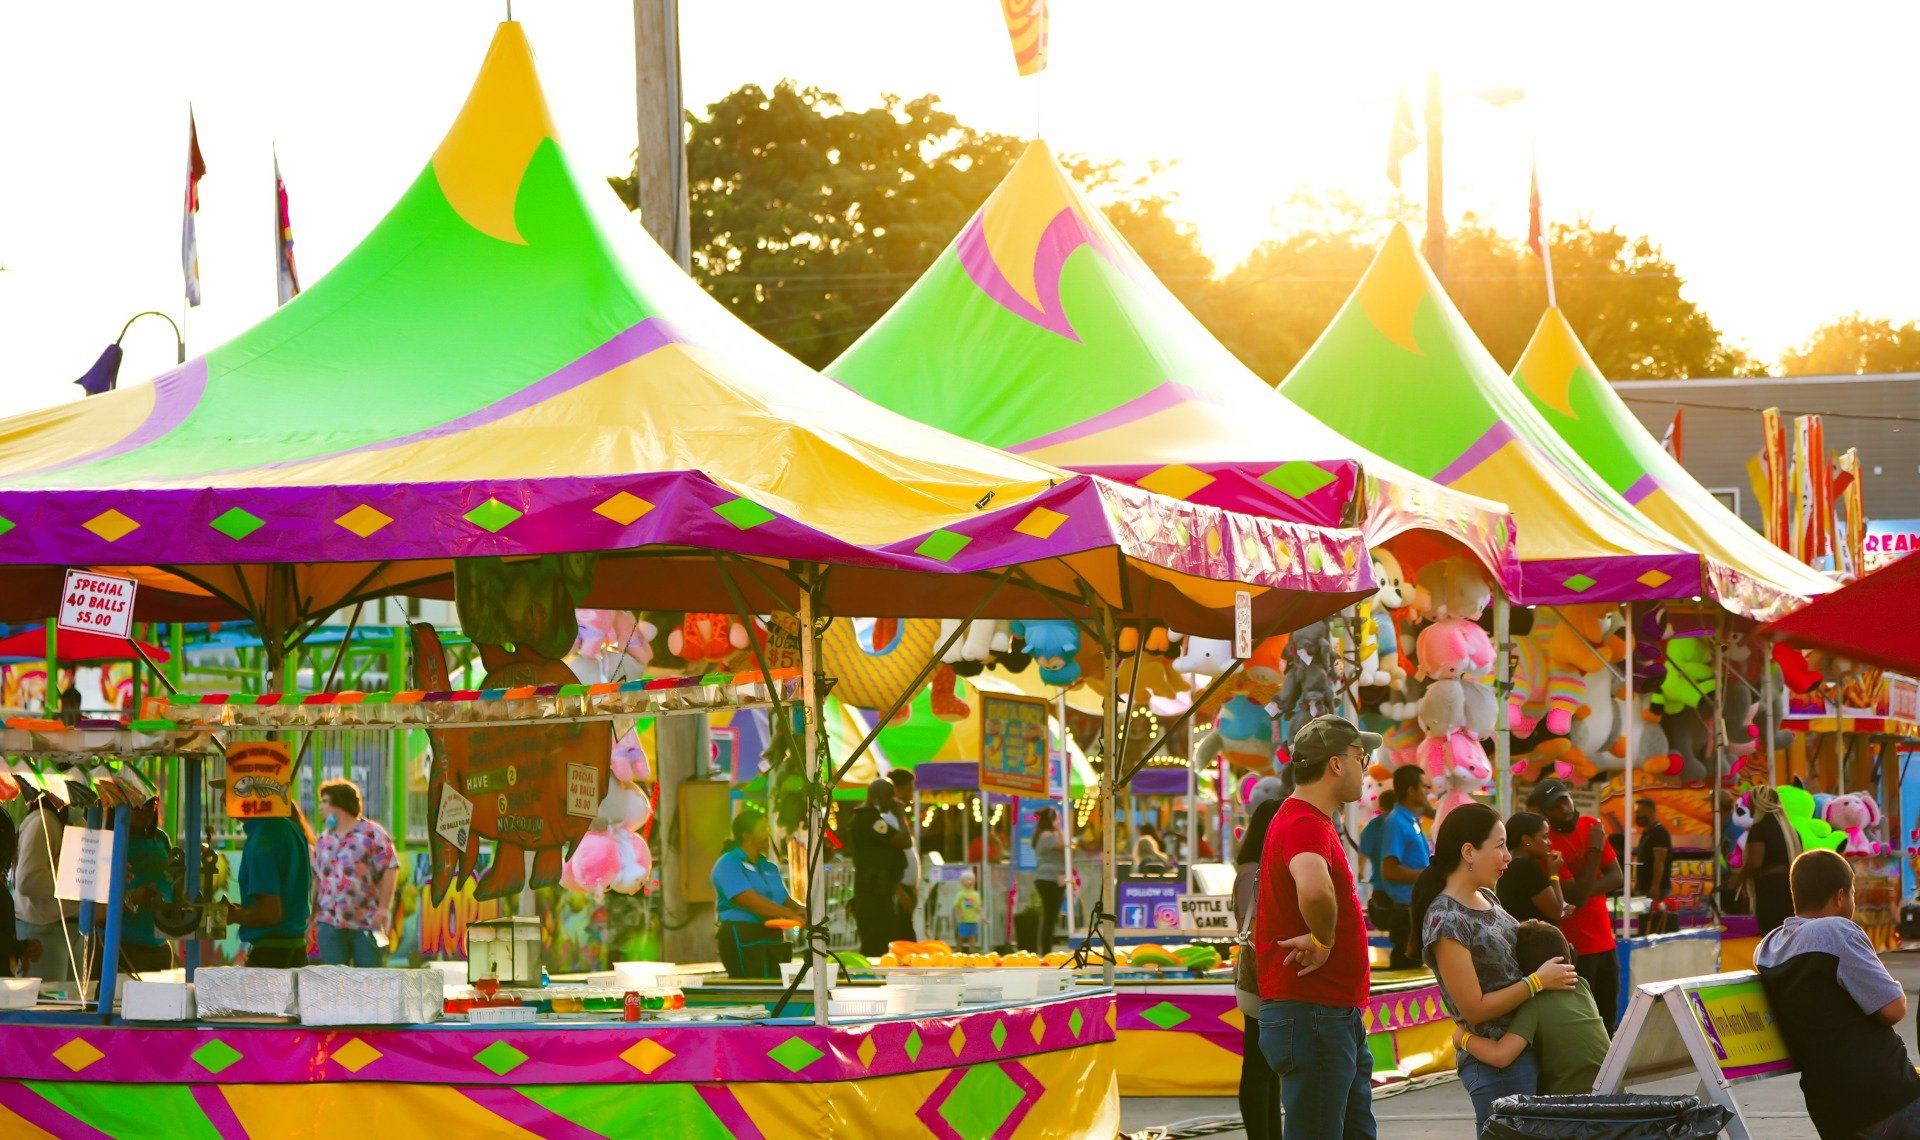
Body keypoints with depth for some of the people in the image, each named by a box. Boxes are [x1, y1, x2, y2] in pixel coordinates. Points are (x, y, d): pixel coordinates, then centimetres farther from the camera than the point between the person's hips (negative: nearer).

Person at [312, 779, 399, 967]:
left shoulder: (372, 833, -2)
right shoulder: (324, 839, 16)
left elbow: (390, 869, -7)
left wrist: (384, 907, -15)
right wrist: (312, 915, 16)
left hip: (367, 924, -5)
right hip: (330, 923, 5)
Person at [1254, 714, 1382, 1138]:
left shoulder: (1307, 820, 16)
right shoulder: (1305, 825, -19)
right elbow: (1314, 889, -41)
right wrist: (1323, 941, -23)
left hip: (1340, 1013, 11)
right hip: (1312, 1014, -11)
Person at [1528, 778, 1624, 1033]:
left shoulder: (1591, 826, 4)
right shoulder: (1548, 845, -16)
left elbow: (1616, 877, 2)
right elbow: (1577, 897, -21)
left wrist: (1588, 890, -17)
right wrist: (1595, 850, -21)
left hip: (1604, 938, 7)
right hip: (1577, 947, -7)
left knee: (1609, 1018, 12)